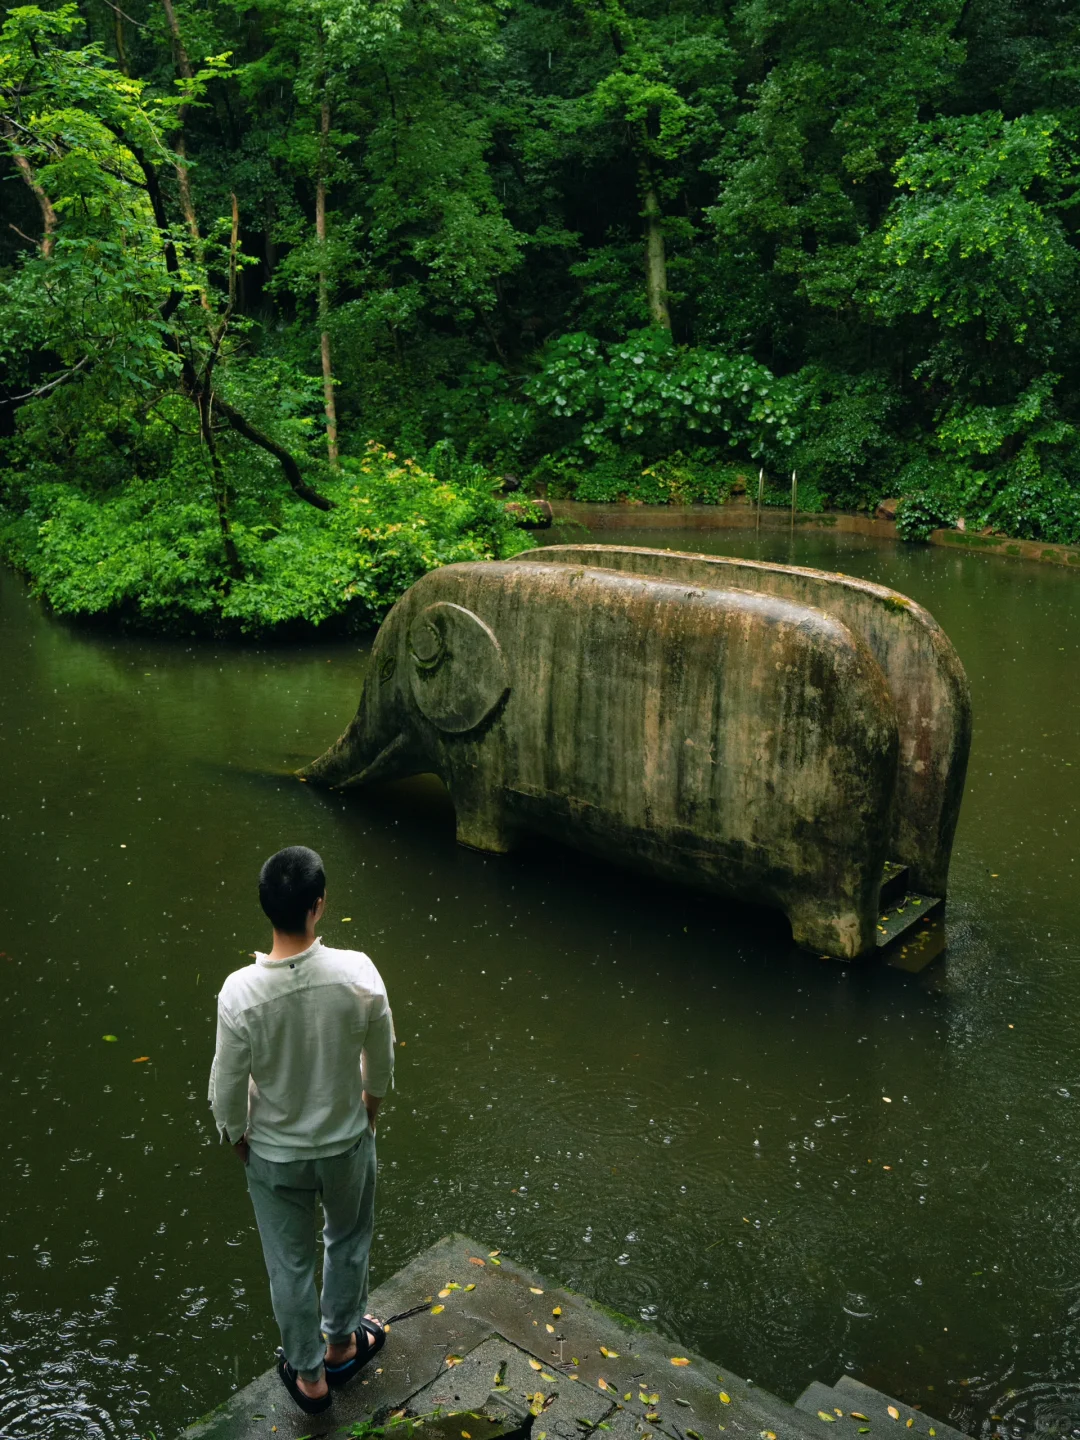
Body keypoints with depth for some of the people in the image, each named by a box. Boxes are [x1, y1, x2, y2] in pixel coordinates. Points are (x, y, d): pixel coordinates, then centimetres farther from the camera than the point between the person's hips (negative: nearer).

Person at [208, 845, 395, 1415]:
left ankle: (309, 1376, 44)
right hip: (346, 1143, 1)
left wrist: (239, 1142, 5)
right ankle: (341, 1344, 52)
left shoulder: (240, 993, -30)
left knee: (289, 1264, 22)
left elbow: (228, 1090, -17)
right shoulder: (359, 974, -27)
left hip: (274, 1154, 0)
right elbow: (380, 1066, -10)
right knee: (347, 1242, 29)